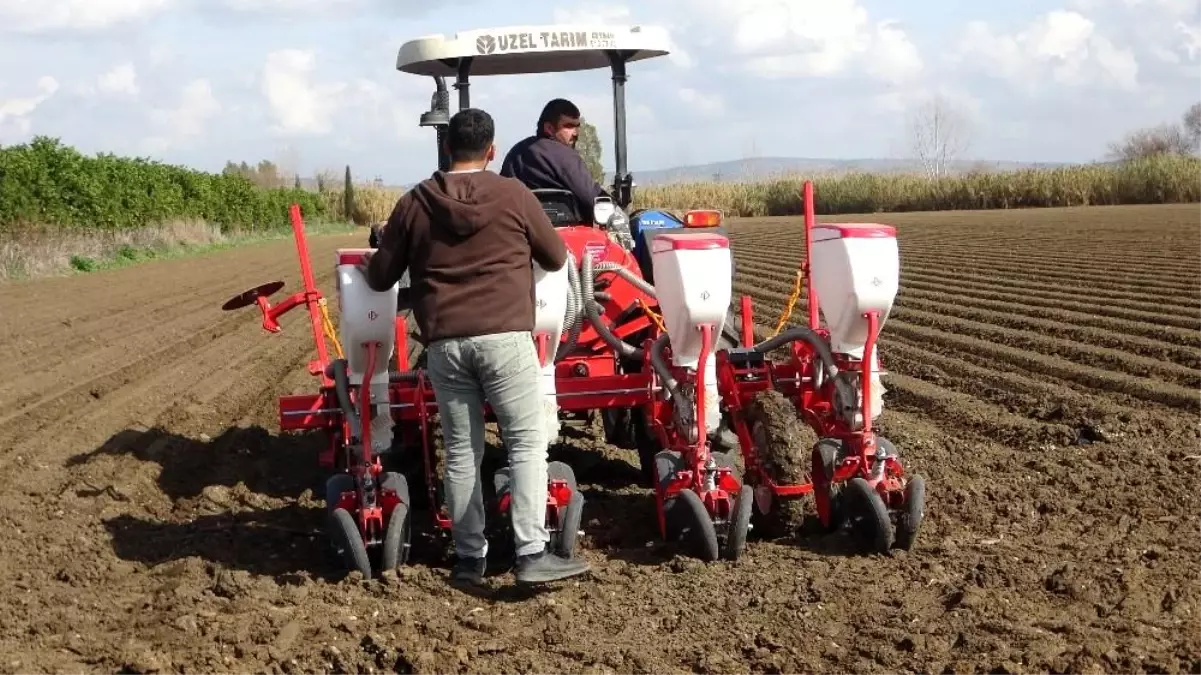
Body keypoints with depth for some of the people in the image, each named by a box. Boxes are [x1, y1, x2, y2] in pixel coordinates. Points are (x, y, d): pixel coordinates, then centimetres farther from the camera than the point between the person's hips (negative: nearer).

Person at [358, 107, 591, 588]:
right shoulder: (513, 195, 2)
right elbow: (556, 257, 12)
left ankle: (469, 558, 14)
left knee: (461, 451, 10)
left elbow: (379, 277, 13)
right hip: (504, 336, -3)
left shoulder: (414, 203, 8)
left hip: (444, 343, 3)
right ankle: (532, 553, -10)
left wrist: (370, 264, 36)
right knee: (527, 442, 0)